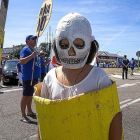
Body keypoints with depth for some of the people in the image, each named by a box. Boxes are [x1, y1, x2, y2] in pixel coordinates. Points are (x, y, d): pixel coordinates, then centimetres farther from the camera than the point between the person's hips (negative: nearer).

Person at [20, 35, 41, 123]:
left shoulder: (33, 50, 19)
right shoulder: (26, 50, -9)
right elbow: (21, 61, -21)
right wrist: (31, 56, -33)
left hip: (34, 77, 9)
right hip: (28, 77, -9)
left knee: (30, 95, 17)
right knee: (26, 96, -5)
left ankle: (29, 111, 29)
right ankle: (23, 116, 0)